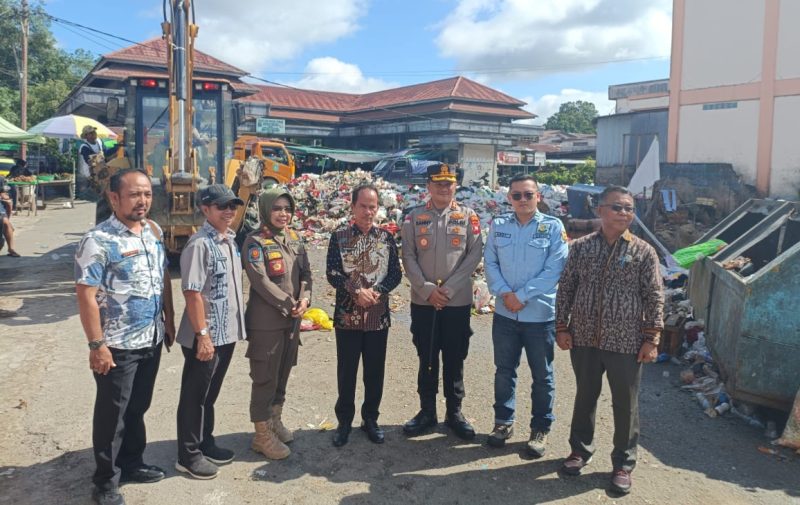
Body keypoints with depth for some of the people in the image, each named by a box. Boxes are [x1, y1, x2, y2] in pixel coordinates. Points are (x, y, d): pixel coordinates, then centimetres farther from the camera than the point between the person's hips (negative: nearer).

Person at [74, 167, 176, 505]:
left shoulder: (154, 231, 5)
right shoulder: (98, 240, -17)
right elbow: (86, 296, -18)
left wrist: (169, 321, 13)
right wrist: (96, 344, -19)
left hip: (152, 340, 7)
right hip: (118, 345, -6)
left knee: (138, 407, 20)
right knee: (112, 413, 8)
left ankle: (131, 463, 39)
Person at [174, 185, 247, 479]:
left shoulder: (231, 241, 8)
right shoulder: (200, 244, -18)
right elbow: (192, 292, -21)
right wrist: (202, 334, -22)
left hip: (227, 332, 8)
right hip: (206, 336, -8)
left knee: (210, 393, 21)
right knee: (194, 395, 7)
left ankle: (206, 443, 36)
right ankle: (188, 455, 20)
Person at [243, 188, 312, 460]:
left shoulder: (294, 238, 10)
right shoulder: (255, 241, -11)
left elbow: (305, 272, 8)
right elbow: (261, 281, -18)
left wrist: (304, 299, -9)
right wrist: (289, 305, -16)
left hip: (292, 318, 7)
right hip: (266, 321, -7)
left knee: (283, 373, 17)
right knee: (265, 377, 1)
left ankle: (275, 421, 34)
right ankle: (262, 435, 14)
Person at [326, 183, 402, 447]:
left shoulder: (386, 237, 4)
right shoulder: (339, 236, -2)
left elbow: (396, 274, 2)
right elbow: (332, 273, -7)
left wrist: (376, 292, -14)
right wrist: (356, 292, -19)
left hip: (378, 315, 2)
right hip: (347, 315, -1)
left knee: (375, 371, 10)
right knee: (346, 371, 8)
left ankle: (370, 419, 27)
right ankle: (344, 421, 24)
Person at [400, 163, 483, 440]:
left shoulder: (468, 217, 1)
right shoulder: (414, 217, 2)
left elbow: (475, 254, -4)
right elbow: (408, 256, -1)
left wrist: (449, 288, -12)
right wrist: (427, 289, -12)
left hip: (458, 301, 0)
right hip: (423, 301, 1)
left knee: (455, 359, 9)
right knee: (427, 359, 11)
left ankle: (454, 412, 23)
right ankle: (427, 411, 24)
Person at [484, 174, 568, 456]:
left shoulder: (553, 227, -5)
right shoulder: (498, 225, 4)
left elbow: (554, 269, -11)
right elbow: (490, 263, 2)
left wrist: (522, 296, -15)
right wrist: (505, 293, -13)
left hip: (541, 314, -2)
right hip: (505, 313, 3)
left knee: (542, 375, 9)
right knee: (504, 370, 14)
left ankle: (540, 428, 25)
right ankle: (503, 421, 31)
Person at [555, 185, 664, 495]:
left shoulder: (643, 252, -3)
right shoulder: (580, 247, 1)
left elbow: (654, 298, -2)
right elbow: (566, 289, 5)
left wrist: (651, 339, -6)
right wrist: (562, 327, 1)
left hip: (626, 343, -1)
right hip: (584, 339, 2)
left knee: (625, 405, 9)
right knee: (585, 397, 16)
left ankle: (623, 464, 26)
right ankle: (580, 450, 36)